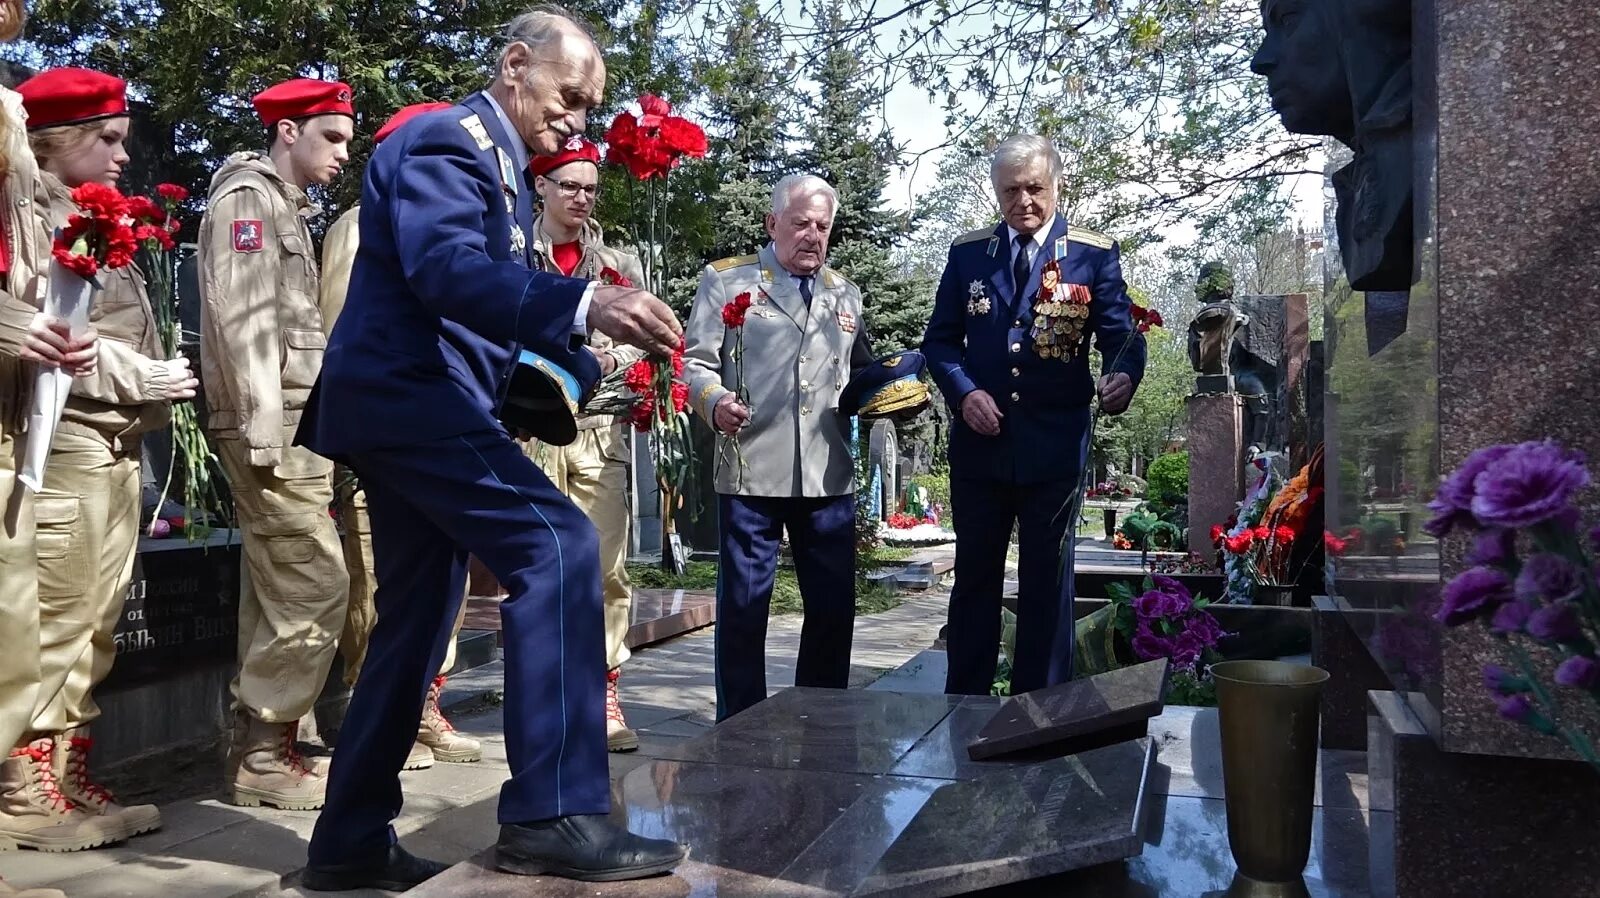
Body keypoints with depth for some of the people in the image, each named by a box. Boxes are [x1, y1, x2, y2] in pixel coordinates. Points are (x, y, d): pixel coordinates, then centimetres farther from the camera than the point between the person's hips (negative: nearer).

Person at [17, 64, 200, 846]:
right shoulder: (34, 213, -6)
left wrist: (160, 383, 8)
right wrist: (142, 379, -13)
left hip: (116, 445, 9)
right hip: (66, 441, -9)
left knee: (98, 623, 10)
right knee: (60, 623, -6)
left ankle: (73, 774, 18)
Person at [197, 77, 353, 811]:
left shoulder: (286, 206, 23)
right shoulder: (247, 197, -5)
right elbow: (243, 323, -15)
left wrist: (292, 430, 14)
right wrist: (265, 434, -20)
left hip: (293, 426, 9)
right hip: (271, 427, -9)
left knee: (278, 594, 9)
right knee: (316, 587, -10)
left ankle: (261, 749, 15)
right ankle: (264, 754, -1)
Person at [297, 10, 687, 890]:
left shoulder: (502, 166, 22)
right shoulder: (446, 140, -9)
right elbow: (444, 267, -27)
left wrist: (576, 361, 7)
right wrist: (583, 302, -42)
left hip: (408, 402, 11)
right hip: (406, 394, -11)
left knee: (416, 622, 12)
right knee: (556, 544, -22)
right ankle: (551, 813, -19)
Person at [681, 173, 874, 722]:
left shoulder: (844, 295, 20)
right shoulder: (726, 280, 5)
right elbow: (696, 361, -1)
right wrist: (715, 402, -21)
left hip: (829, 476, 5)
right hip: (750, 471, -4)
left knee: (834, 605, 8)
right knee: (743, 605, 2)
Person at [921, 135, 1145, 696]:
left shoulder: (1094, 255, 0)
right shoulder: (967, 253, 6)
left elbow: (1121, 336, -4)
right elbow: (940, 340, 7)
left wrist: (1122, 377, -27)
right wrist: (963, 392, -11)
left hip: (1056, 444, -2)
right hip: (979, 441, 2)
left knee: (1048, 581, 7)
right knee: (974, 576, 12)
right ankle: (964, 703, 24)